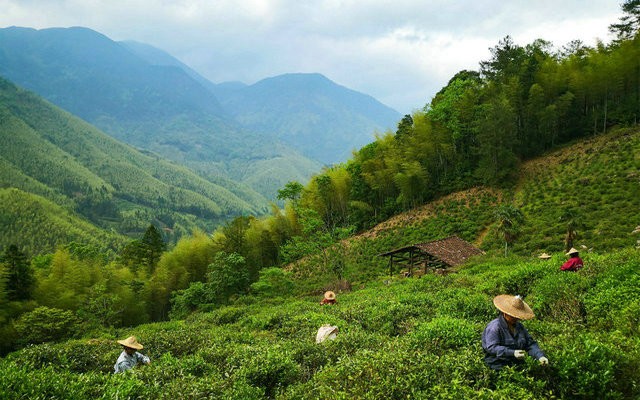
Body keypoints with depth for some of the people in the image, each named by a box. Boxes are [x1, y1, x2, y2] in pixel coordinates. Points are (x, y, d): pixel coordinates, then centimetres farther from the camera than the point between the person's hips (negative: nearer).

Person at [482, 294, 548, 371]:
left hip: (518, 365, 7)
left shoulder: (519, 326, 18)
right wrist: (512, 353, -27)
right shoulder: (494, 327, -8)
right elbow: (492, 347, -18)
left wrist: (540, 356, -5)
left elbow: (530, 344, 14)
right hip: (500, 367, -7)